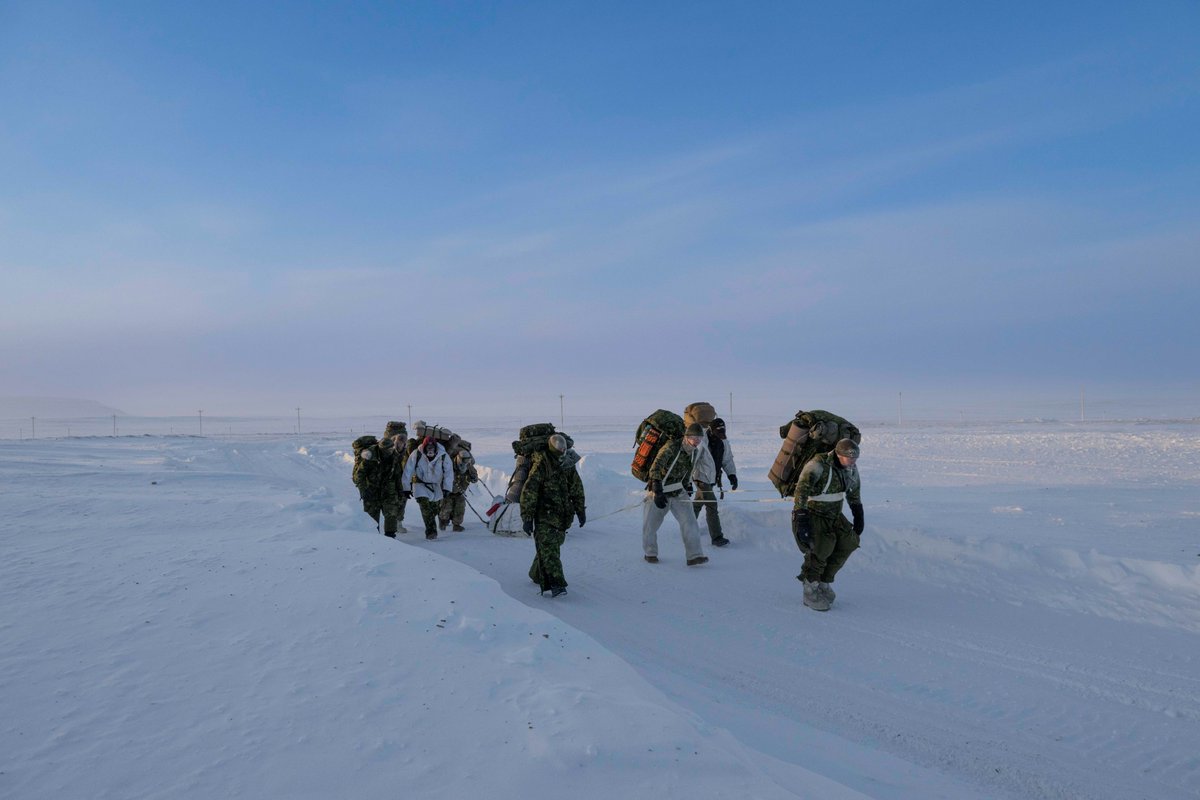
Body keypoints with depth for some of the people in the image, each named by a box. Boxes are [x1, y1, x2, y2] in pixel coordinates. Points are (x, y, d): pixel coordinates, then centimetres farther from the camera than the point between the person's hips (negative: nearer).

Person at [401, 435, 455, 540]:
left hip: (436, 486, 2)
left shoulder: (443, 456, -15)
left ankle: (431, 531, 33)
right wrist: (407, 488, -7)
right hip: (420, 484, -2)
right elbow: (408, 472, -9)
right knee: (425, 505, -20)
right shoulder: (416, 455, -17)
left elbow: (449, 473, -8)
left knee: (434, 508, 9)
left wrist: (446, 488, -13)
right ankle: (431, 530, -18)